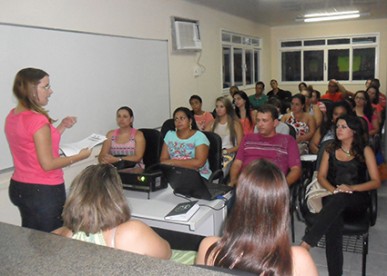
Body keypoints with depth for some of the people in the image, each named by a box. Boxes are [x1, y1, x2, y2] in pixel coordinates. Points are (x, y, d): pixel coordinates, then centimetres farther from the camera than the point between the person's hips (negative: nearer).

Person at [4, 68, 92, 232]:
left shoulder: (12, 116, 6)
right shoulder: (38, 120, -22)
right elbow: (48, 163, -20)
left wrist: (62, 127, 8)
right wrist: (79, 156, -9)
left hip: (18, 188, 9)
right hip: (44, 191, -9)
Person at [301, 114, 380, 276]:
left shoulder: (365, 151, 6)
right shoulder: (331, 149, 14)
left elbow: (376, 182, 1)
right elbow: (321, 176, 9)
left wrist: (351, 188, -16)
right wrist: (334, 190, -12)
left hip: (357, 199, -1)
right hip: (333, 198, 2)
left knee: (340, 199, -39)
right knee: (333, 223, -34)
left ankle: (306, 244, -47)